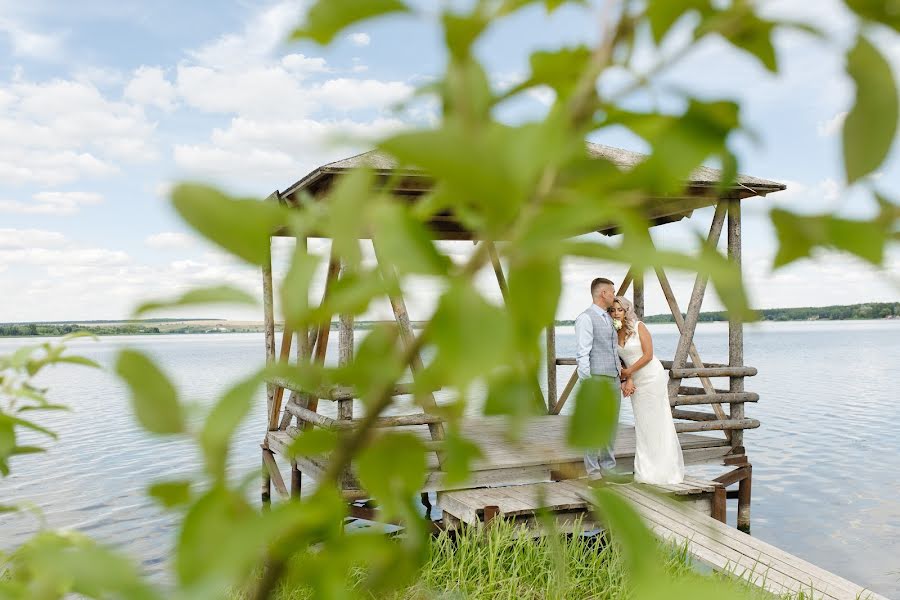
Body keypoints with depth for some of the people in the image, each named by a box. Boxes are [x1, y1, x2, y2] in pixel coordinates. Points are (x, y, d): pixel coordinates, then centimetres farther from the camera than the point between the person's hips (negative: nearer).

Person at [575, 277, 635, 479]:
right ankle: (593, 472, 2)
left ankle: (608, 469, 19)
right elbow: (582, 355, -14)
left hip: (614, 380, 8)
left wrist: (624, 378, 16)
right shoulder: (586, 318, -8)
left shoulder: (609, 319, 18)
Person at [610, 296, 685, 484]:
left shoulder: (639, 327, -10)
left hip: (652, 377, -6)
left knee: (657, 422, -2)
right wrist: (624, 378, -2)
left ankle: (663, 470, 7)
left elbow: (648, 355, -14)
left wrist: (628, 371, -11)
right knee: (641, 424, 8)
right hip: (635, 382, 6)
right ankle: (646, 470, 15)